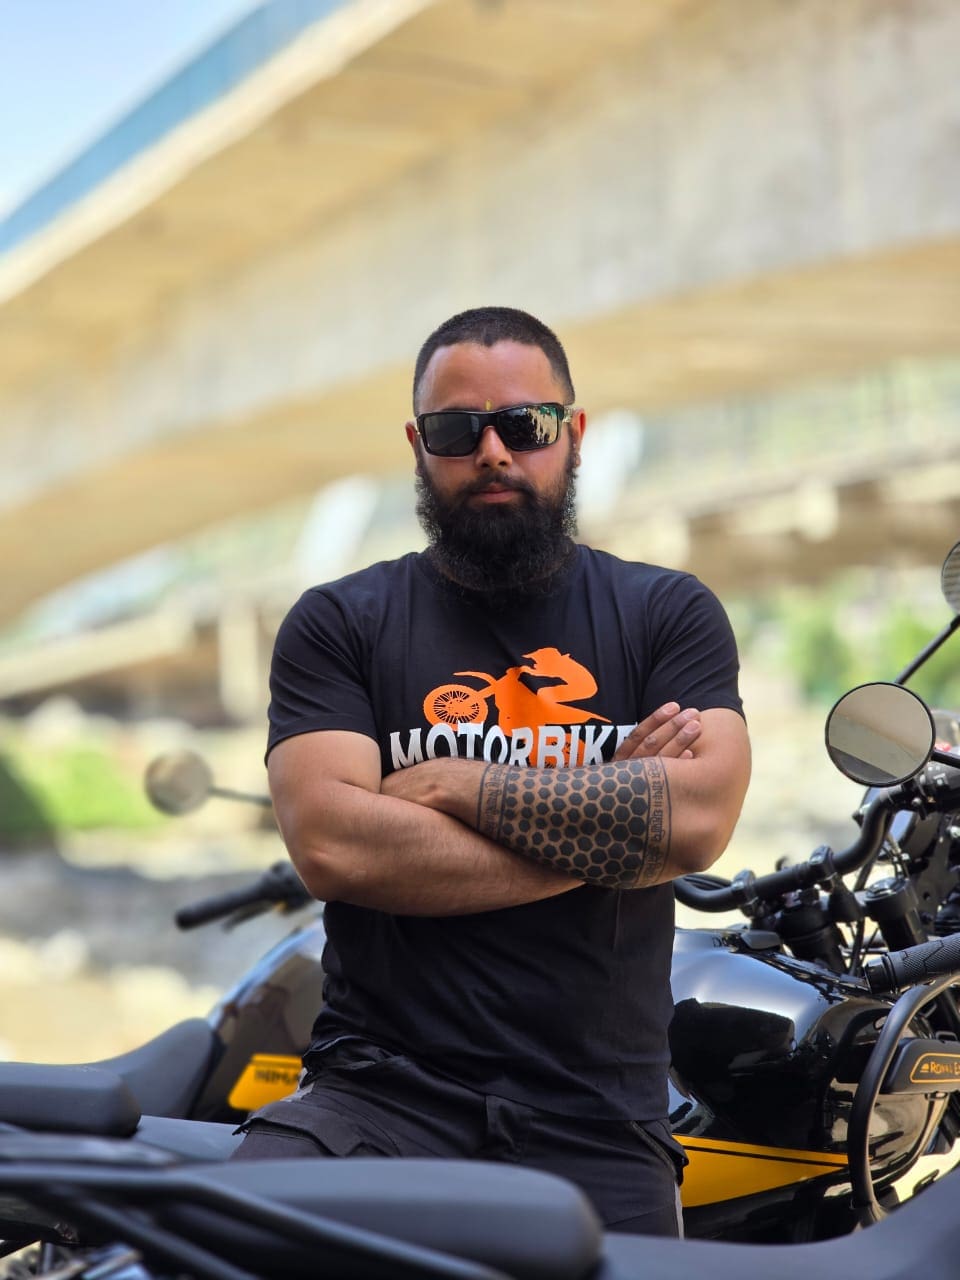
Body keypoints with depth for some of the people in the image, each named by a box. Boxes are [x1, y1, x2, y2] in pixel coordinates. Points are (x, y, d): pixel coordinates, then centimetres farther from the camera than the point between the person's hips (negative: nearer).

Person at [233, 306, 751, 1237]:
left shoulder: (670, 615, 10)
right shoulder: (338, 625, 8)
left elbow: (698, 819, -9)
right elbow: (331, 846, -9)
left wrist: (452, 784, -7)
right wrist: (609, 823, -7)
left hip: (595, 1125, 2)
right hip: (380, 1090, -1)